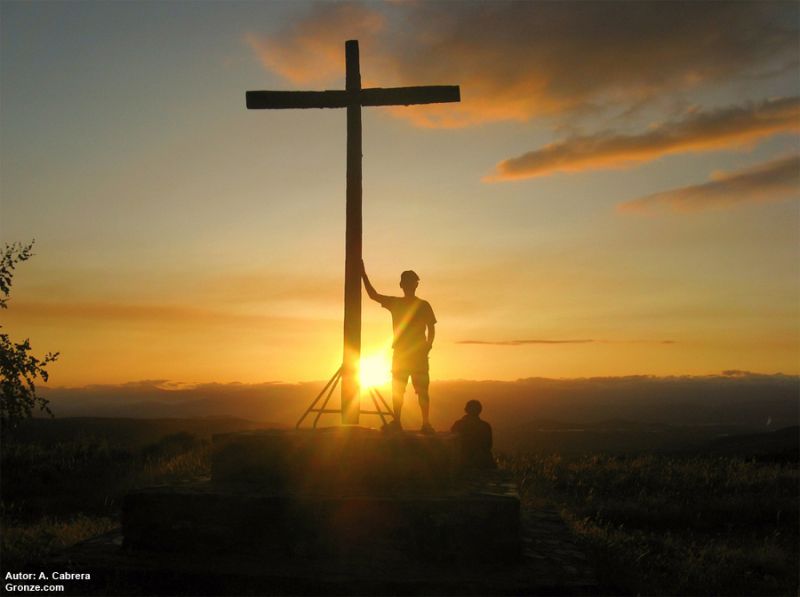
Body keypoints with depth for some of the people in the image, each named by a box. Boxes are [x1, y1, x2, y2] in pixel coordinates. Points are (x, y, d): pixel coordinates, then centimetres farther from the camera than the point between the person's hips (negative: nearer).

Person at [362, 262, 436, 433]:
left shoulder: (423, 305, 4)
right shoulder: (394, 303, 10)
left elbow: (431, 328, 4)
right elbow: (373, 295, 9)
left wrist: (428, 344, -13)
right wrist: (364, 275, 2)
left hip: (419, 354, -2)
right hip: (400, 353, 3)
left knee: (422, 390, -6)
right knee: (397, 390, 0)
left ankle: (426, 423, -7)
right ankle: (396, 422, 5)